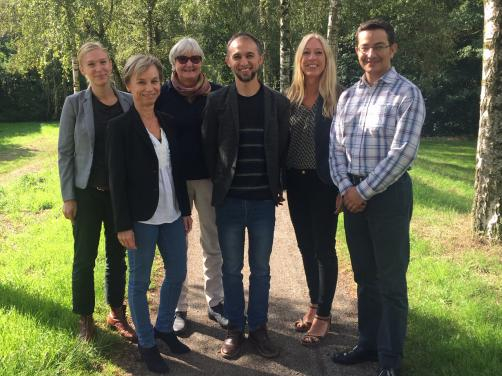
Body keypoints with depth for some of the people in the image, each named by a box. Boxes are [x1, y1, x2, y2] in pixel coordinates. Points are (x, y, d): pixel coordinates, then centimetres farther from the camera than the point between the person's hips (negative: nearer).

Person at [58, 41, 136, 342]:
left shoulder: (129, 102, 1)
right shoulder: (75, 103, -5)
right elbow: (65, 152, -4)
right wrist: (68, 197, -7)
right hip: (87, 192, -2)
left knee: (118, 256, 12)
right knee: (85, 258, 7)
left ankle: (117, 314, 28)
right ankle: (86, 319, 25)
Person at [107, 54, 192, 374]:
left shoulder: (167, 122, 7)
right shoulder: (120, 126, -10)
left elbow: (177, 169, 11)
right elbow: (117, 178, -12)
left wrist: (186, 209, 11)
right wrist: (123, 225, -14)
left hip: (171, 215, 6)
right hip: (141, 218, -6)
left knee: (177, 274, 15)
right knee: (140, 281, 9)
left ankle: (165, 328, 37)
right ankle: (146, 343, 27)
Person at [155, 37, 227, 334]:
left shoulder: (218, 94, -1)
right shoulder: (162, 95, -2)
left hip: (209, 177, 1)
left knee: (214, 243, 9)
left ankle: (216, 302, 25)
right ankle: (178, 307, 23)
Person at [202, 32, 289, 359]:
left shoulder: (279, 102, 0)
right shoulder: (217, 101, -2)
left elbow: (283, 149, 5)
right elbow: (208, 147, 3)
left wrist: (278, 187, 4)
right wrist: (220, 184, 3)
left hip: (264, 201, 1)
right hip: (229, 200, 0)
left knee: (261, 269, 10)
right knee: (232, 269, 9)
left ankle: (258, 327, 26)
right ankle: (235, 328, 24)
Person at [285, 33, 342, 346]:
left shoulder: (339, 98, -7)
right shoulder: (290, 97, 6)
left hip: (324, 183, -5)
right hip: (296, 182, 5)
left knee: (324, 248, 4)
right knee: (306, 246, 14)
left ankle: (324, 315, 17)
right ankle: (314, 305, 31)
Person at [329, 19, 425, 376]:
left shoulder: (407, 93, -7)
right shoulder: (348, 96, 10)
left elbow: (403, 153, -15)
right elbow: (336, 146, 8)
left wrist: (365, 191, -14)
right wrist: (346, 187, -6)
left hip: (388, 192, -5)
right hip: (353, 193, 5)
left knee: (390, 281, 3)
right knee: (364, 276, 15)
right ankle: (368, 343, 30)